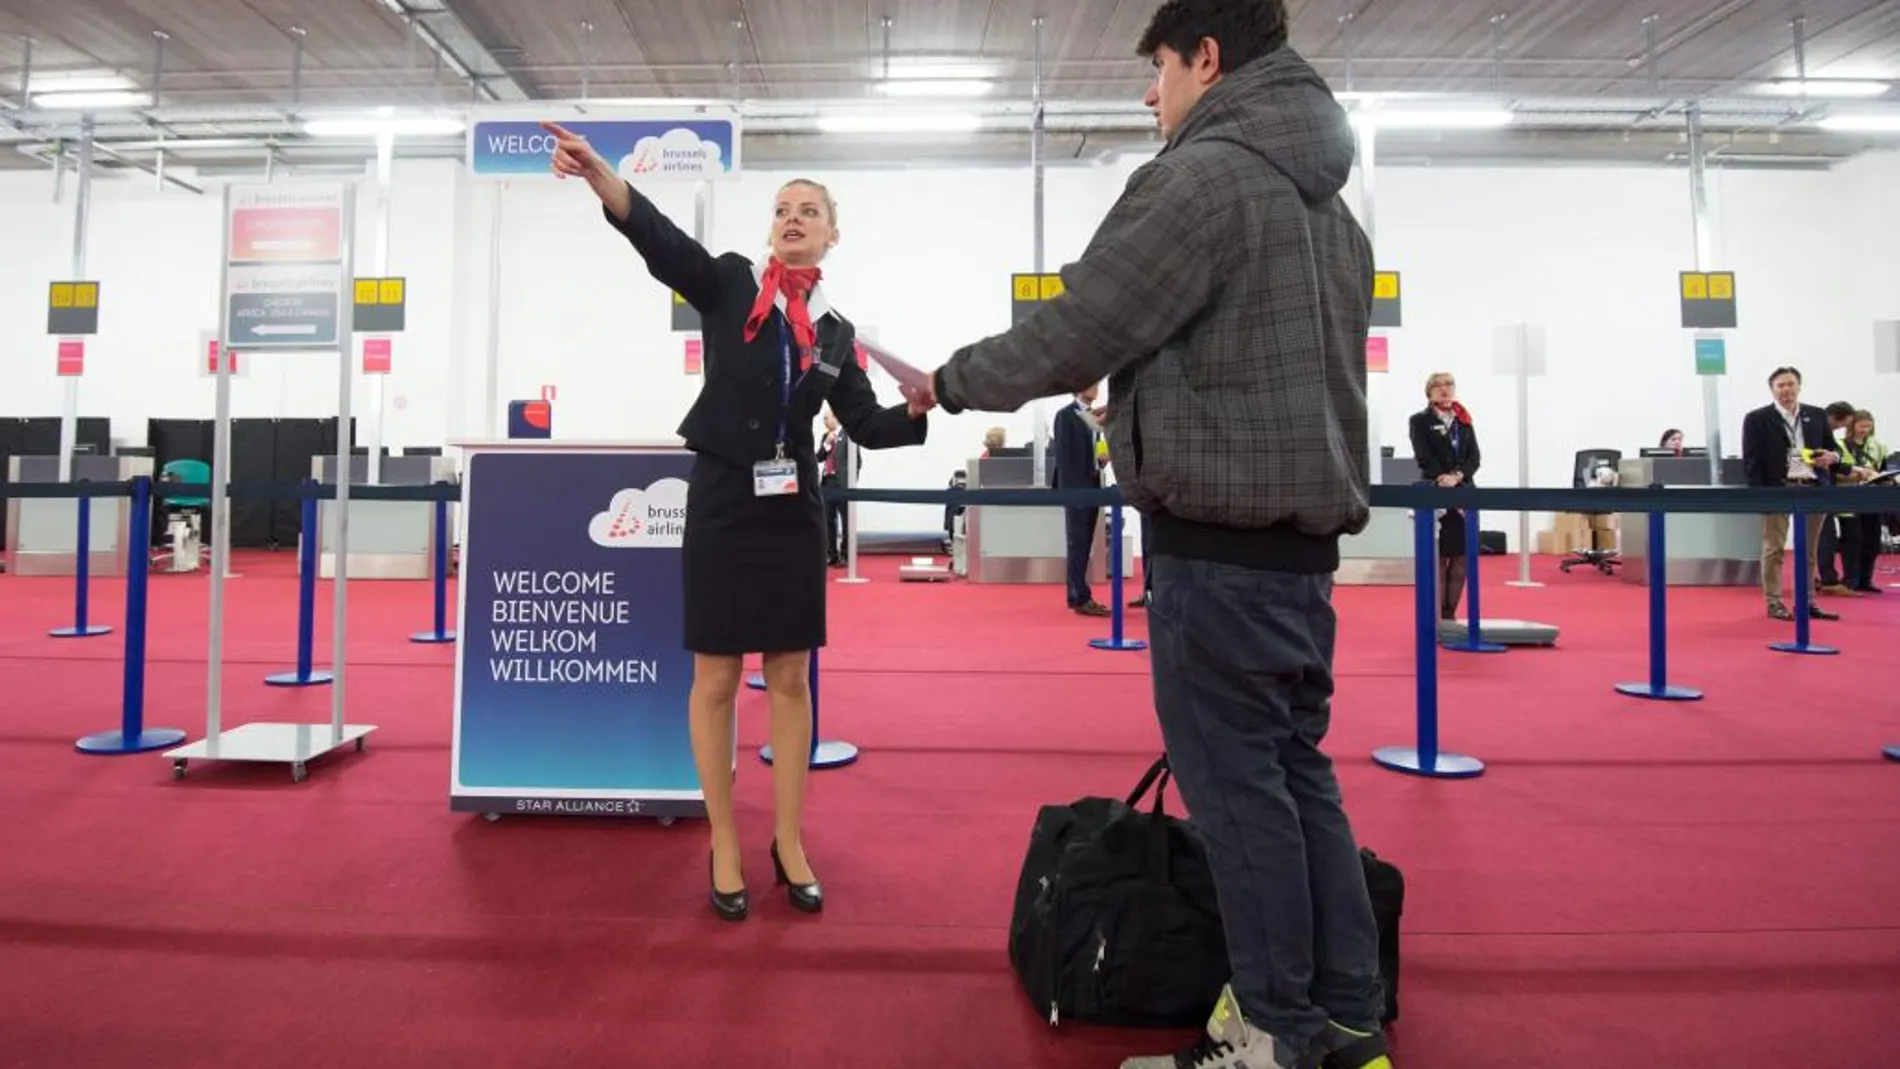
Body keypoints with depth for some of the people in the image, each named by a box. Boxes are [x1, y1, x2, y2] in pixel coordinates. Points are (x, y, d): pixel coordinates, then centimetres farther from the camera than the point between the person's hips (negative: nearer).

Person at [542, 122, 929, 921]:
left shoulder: (835, 332, 10)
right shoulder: (728, 285, 1)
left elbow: (868, 426, 9)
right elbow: (658, 239, -16)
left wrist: (922, 406, -10)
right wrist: (597, 174, -34)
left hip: (794, 509, 3)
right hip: (722, 502, -3)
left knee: (791, 678, 8)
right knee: (716, 679, 3)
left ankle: (788, 842, 21)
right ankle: (723, 845, 18)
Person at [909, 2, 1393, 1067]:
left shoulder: (1201, 176, -10)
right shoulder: (1325, 198, 18)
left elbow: (1075, 333, -11)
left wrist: (953, 381, 4)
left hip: (1221, 545, -9)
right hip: (1301, 533, 9)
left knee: (1237, 785, 0)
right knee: (1299, 772, 14)